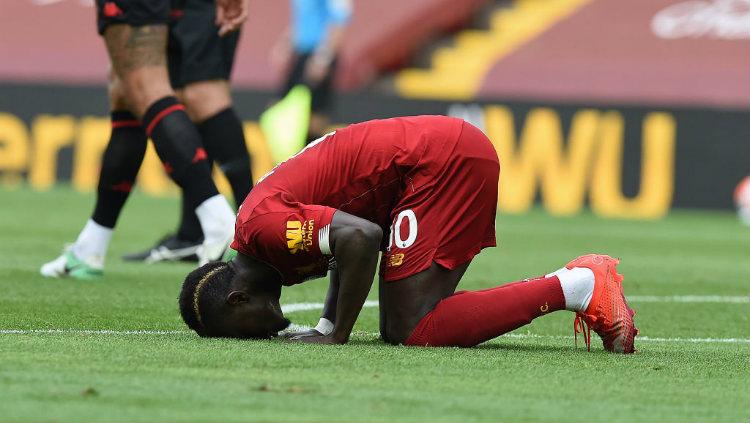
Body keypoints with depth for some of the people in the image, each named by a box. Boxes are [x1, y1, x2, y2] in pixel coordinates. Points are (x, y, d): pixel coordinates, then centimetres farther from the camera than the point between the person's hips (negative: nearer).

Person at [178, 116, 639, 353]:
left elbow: (360, 238, -26)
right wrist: (327, 322, 16)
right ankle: (583, 280, 6)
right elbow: (352, 241, 31)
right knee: (398, 329, 8)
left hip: (439, 160, -10)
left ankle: (576, 288, -15)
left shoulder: (263, 225, -14)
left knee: (413, 331, -14)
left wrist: (337, 334, -17)